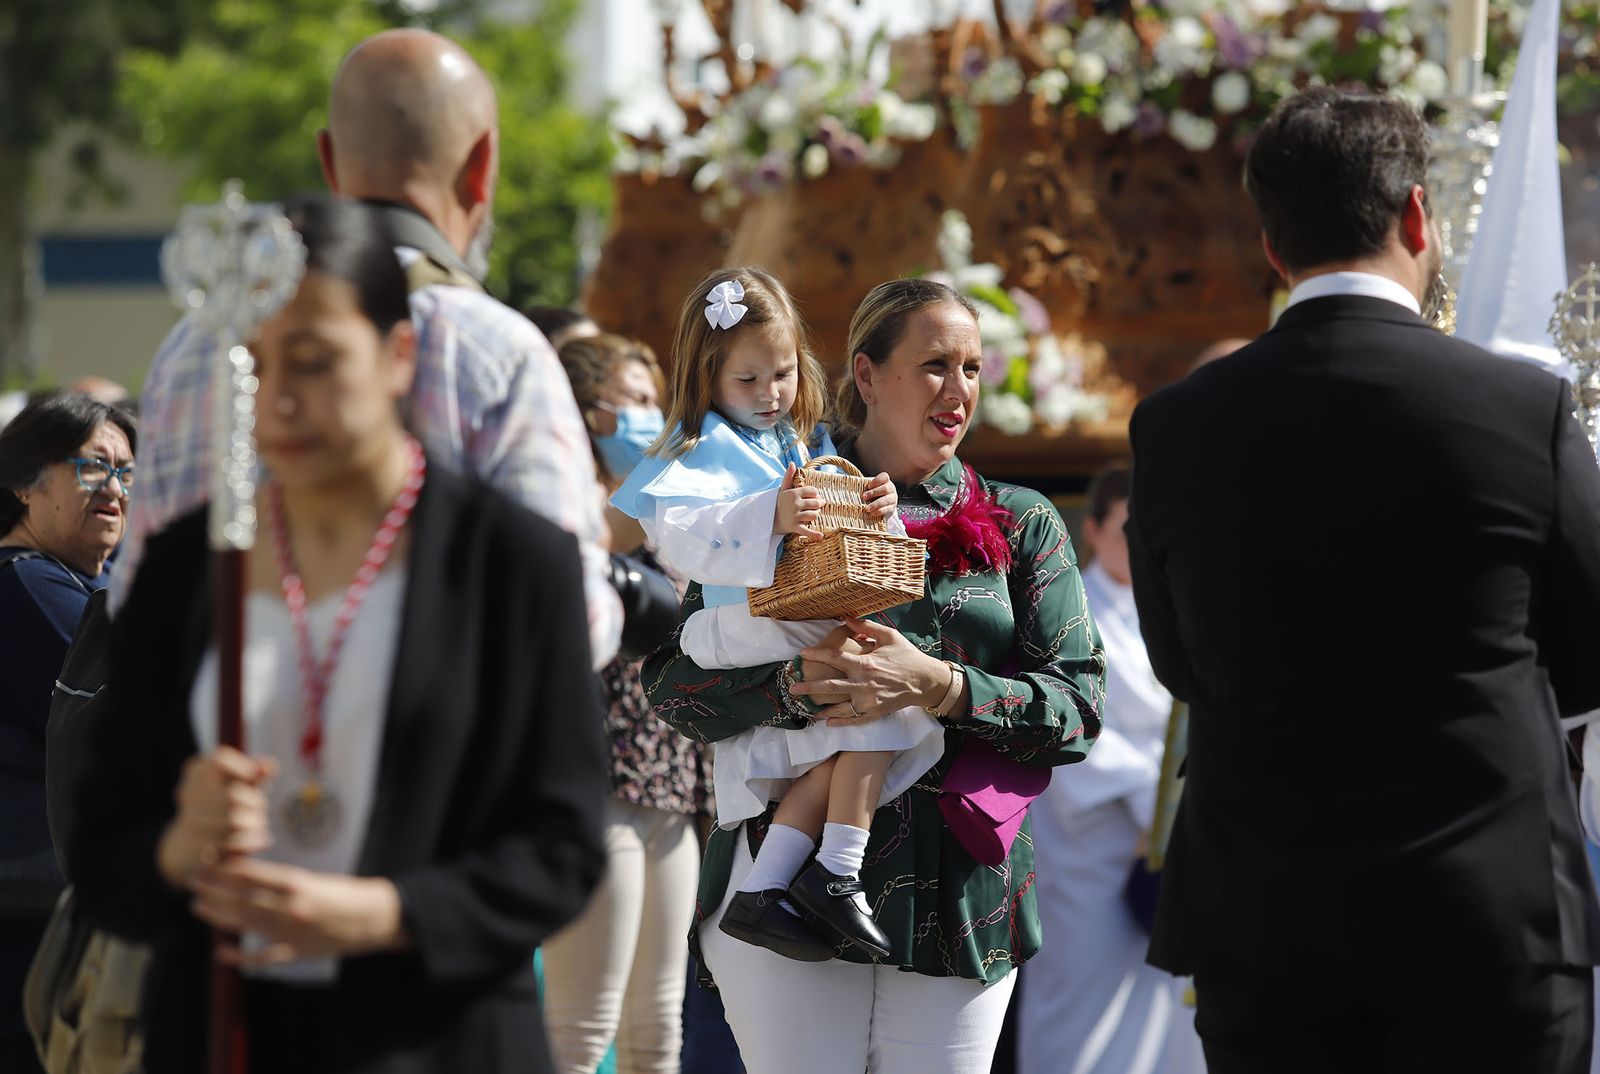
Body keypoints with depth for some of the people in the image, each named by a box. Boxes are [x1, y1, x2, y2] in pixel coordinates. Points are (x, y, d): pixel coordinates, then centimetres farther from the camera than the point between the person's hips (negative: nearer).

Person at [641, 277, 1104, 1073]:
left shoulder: (1020, 527, 11)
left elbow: (1078, 709, 0)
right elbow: (672, 686, -1)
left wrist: (937, 687, -16)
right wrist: (799, 681, -20)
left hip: (962, 907, 2)